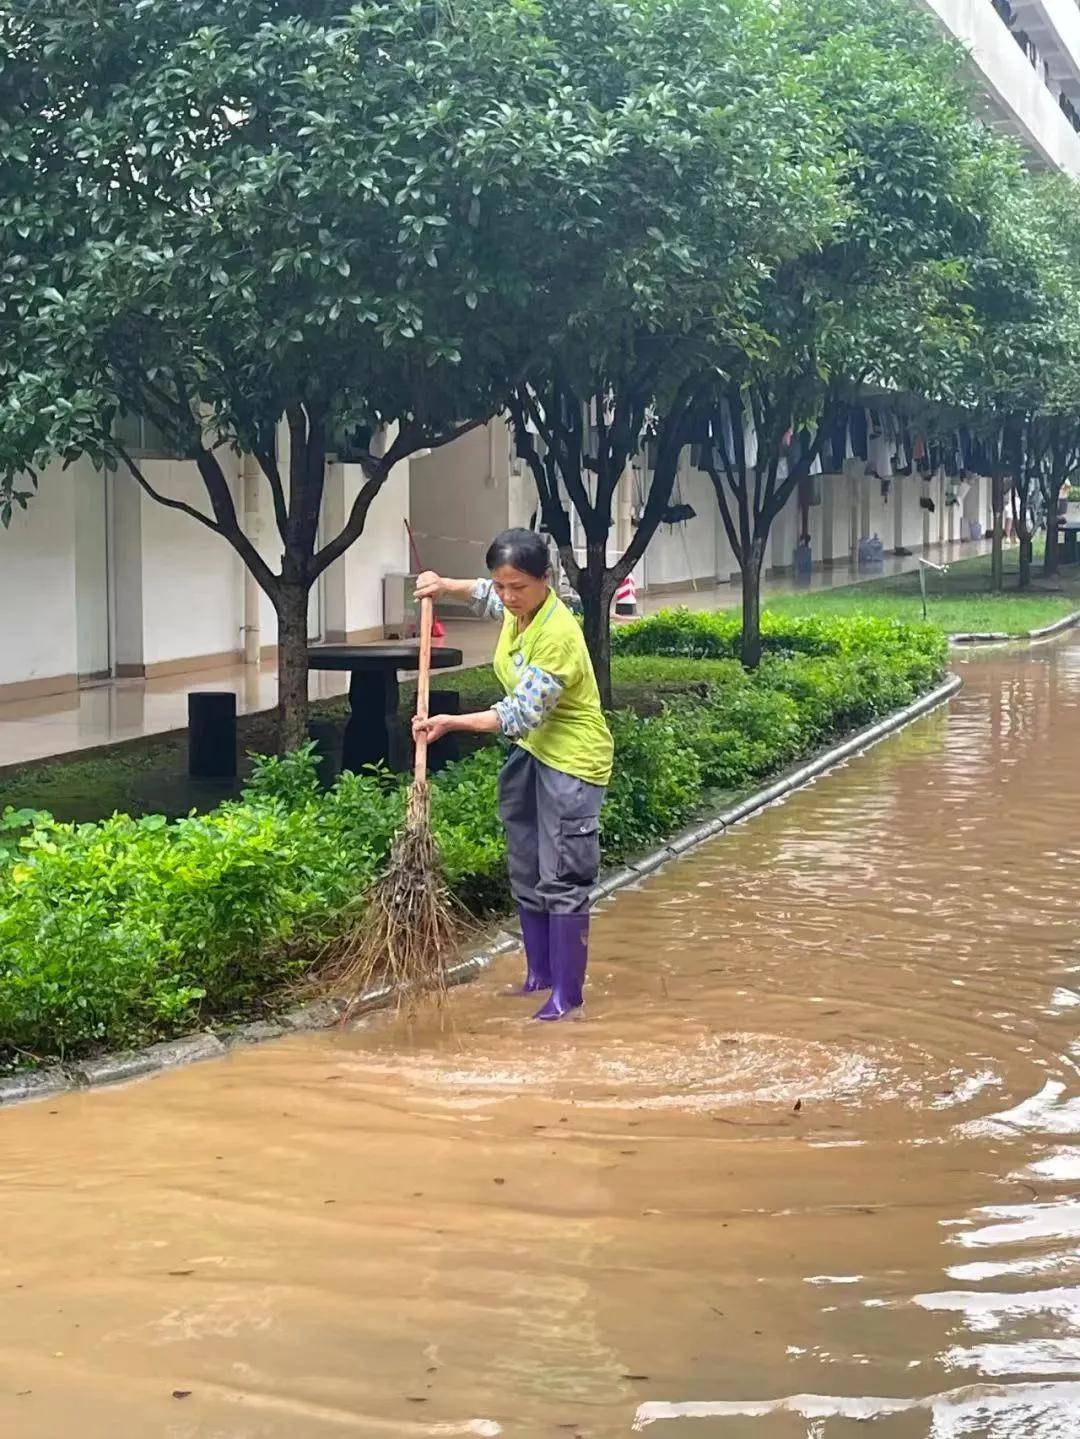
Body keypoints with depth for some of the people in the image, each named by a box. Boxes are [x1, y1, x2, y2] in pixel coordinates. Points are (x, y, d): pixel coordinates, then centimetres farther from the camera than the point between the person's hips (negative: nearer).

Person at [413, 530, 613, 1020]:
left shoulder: (557, 635, -29)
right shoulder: (517, 607, -4)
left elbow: (522, 714, -33)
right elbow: (487, 596, 24)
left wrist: (452, 722, -40)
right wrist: (446, 586, 8)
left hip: (571, 758, -9)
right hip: (530, 750, 9)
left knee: (562, 877, -7)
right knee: (525, 869, 15)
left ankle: (568, 992, 2)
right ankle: (539, 973, 28)